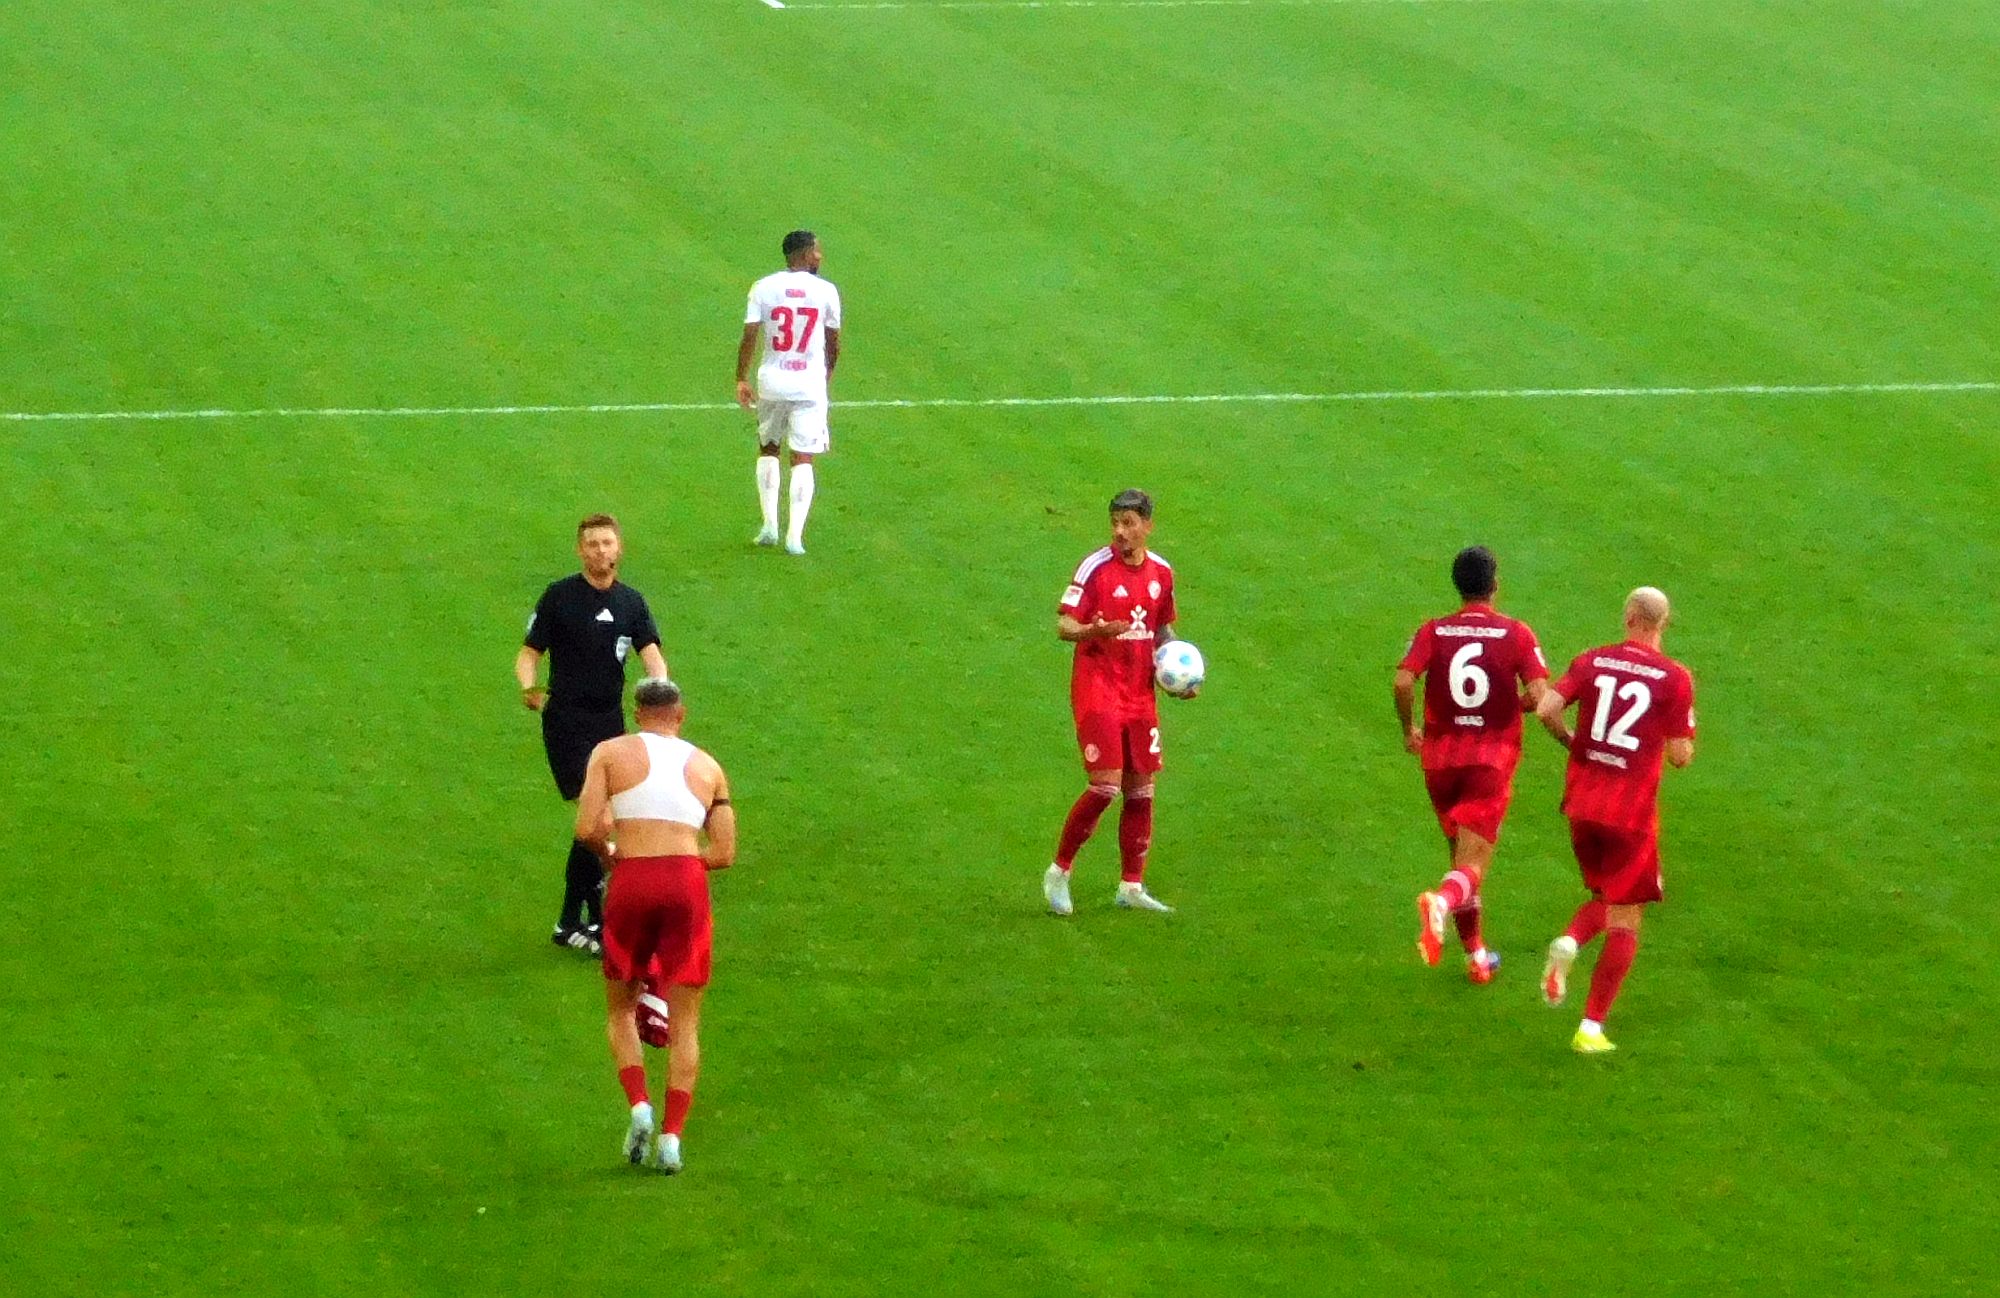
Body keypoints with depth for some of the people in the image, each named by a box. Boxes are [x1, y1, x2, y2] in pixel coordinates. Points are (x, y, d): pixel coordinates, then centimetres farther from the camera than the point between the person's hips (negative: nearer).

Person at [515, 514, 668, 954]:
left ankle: (570, 921, 17)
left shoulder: (631, 602, 9)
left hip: (610, 720, 5)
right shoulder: (559, 597, -3)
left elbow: (650, 651, -2)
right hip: (566, 721, -5)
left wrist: (660, 683, -25)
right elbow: (531, 651, -3)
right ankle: (599, 918, -10)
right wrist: (528, 686, -24)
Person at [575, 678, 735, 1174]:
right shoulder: (707, 767, 13)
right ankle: (672, 1133, -1)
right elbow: (724, 853, 8)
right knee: (684, 1021, 8)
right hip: (688, 885, 1)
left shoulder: (611, 753, 7)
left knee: (620, 1008, 16)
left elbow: (587, 830, -3)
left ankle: (639, 1104, -5)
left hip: (631, 884, -1)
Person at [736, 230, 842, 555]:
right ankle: (795, 535, -5)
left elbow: (749, 336, -7)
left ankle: (770, 524, 14)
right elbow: (833, 342, 6)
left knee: (767, 449, 21)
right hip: (810, 384, -1)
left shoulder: (763, 288, -3)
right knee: (803, 459, 3)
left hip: (772, 382, 1)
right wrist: (827, 373, 24)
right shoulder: (825, 291, -3)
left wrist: (741, 380, 2)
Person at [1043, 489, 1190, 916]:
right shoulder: (1096, 568, -11)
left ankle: (1131, 886, 17)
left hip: (1140, 693, 6)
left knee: (1141, 790, 7)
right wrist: (1096, 631, -34)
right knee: (1105, 786, -14)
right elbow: (1063, 625, -13)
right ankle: (1059, 872, 2)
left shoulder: (1161, 572, 7)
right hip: (1097, 689, -6)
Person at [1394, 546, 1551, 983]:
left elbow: (1403, 681, -15)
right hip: (1492, 759, -3)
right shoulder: (1516, 634, -4)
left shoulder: (1433, 632, 0)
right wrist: (1517, 704, 10)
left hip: (1440, 756, 3)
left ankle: (1476, 954, 28)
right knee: (1474, 863, -8)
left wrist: (1408, 728, 2)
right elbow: (1539, 695, -13)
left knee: (1460, 854, 20)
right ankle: (1441, 902, -42)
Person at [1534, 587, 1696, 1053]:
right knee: (1625, 921, 6)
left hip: (1582, 804, 4)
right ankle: (1591, 1028, 0)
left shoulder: (1592, 662, 2)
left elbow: (1546, 709, -9)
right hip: (1631, 811, -4)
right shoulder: (1674, 678, -7)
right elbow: (1680, 755, -8)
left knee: (1605, 898, 25)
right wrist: (1687, 742, 15)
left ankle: (1568, 943, -7)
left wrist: (1574, 743, 9)